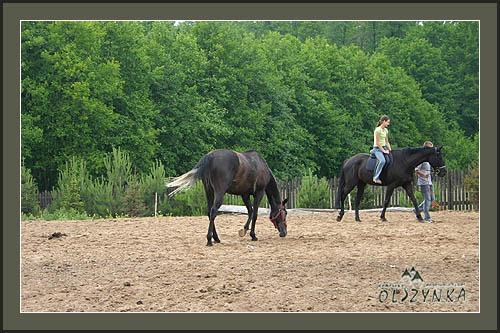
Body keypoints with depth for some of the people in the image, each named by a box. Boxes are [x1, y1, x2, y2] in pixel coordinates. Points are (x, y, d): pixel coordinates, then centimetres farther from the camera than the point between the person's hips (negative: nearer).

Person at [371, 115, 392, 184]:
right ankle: (376, 177, -29)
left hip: (384, 148, 9)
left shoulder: (386, 130, 12)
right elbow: (378, 143, -16)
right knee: (382, 161, -31)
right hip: (377, 148, -9)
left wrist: (390, 150, 5)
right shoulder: (378, 130, -14)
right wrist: (383, 151, -16)